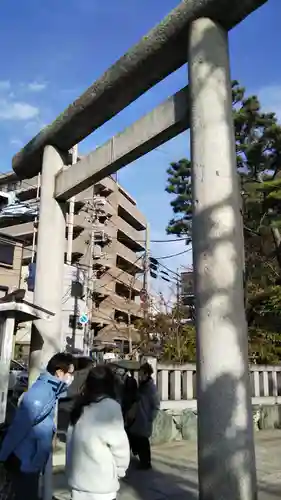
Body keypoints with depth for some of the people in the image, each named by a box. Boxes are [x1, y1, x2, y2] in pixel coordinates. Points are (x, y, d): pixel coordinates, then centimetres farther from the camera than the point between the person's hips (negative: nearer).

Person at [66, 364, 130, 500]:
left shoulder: (81, 406, 6)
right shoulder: (110, 406, -13)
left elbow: (71, 440, 6)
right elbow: (119, 444, -13)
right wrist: (120, 470, 3)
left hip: (78, 477, 6)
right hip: (100, 481, -6)